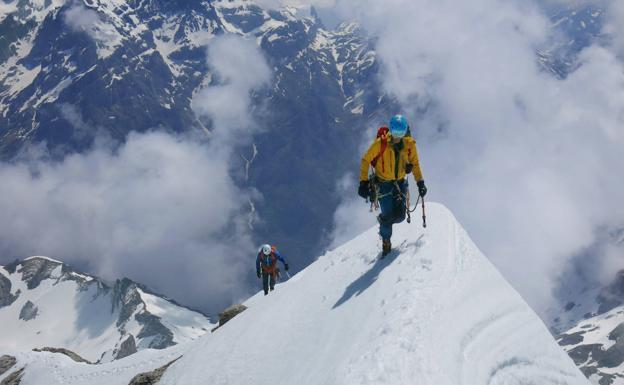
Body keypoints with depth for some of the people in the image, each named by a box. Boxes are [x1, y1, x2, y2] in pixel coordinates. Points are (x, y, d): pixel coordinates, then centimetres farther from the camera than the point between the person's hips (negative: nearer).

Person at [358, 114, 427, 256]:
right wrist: (363, 182, -16)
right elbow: (366, 160, -11)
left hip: (400, 182, 3)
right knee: (388, 215, -7)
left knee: (400, 215, -10)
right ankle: (386, 243, 21)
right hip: (383, 183, -3)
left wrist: (420, 182, 3)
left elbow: (415, 163, 8)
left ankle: (383, 220, 27)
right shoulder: (381, 142, -19)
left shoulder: (409, 143, -8)